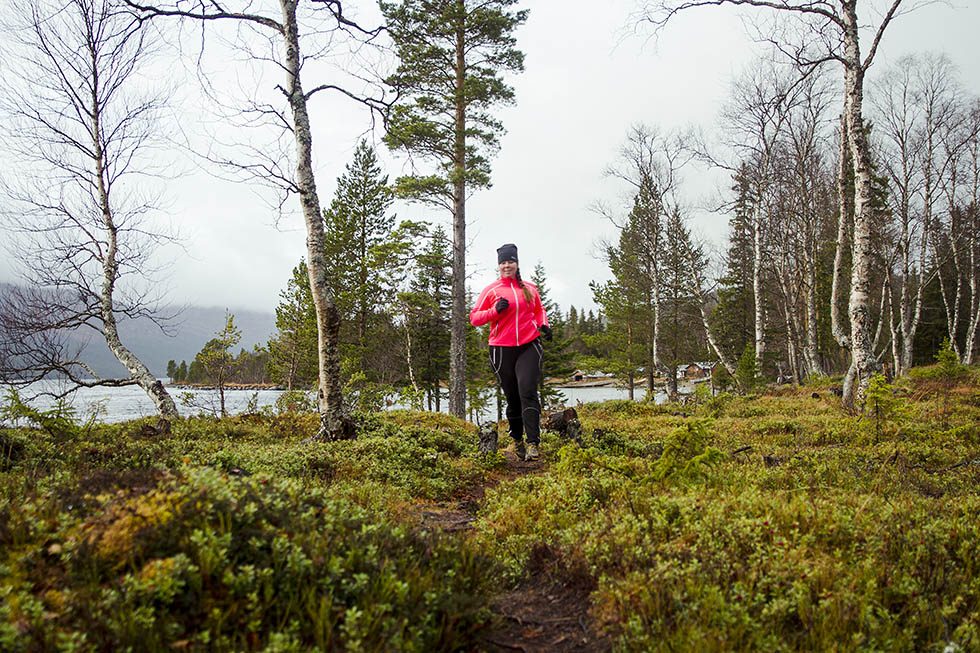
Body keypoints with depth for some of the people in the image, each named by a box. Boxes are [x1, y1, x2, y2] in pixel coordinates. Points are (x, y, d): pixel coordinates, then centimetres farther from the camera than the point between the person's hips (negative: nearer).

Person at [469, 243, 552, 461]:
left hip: (529, 347, 0)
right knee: (512, 397, 8)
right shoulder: (491, 290, 4)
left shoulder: (530, 288, 11)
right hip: (502, 350, 0)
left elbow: (539, 310, 26)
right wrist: (495, 310, -13)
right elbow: (474, 318, 3)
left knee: (528, 393, -14)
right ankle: (517, 440, 27)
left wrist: (543, 324, 5)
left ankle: (533, 444, -17)